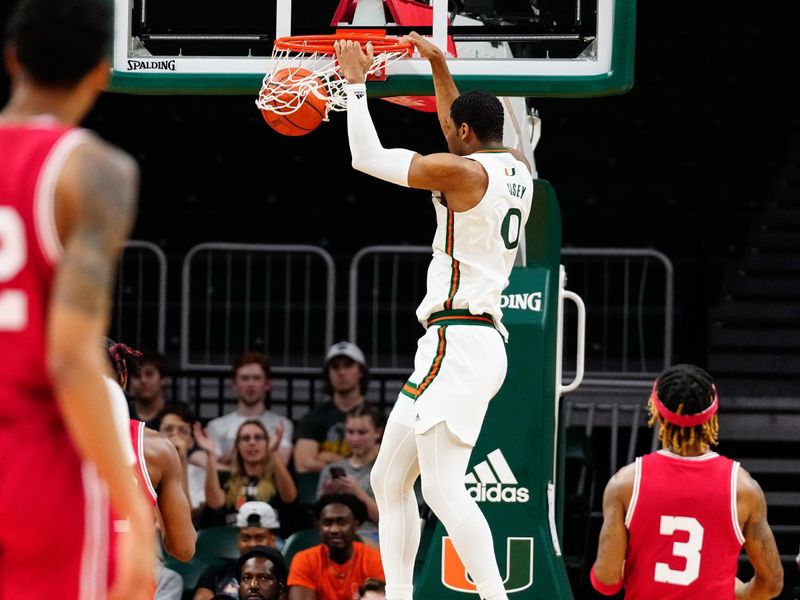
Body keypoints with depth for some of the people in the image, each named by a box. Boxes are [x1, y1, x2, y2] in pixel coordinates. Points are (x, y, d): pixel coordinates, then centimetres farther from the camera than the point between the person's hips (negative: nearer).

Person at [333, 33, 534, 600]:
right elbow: (465, 135, 35)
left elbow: (367, 157, -6)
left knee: (444, 489, -17)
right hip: (457, 344, 10)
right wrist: (440, 68, 34)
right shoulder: (517, 167, 12)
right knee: (389, 480, 14)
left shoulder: (461, 171, -12)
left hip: (458, 345, -10)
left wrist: (357, 82, 5)